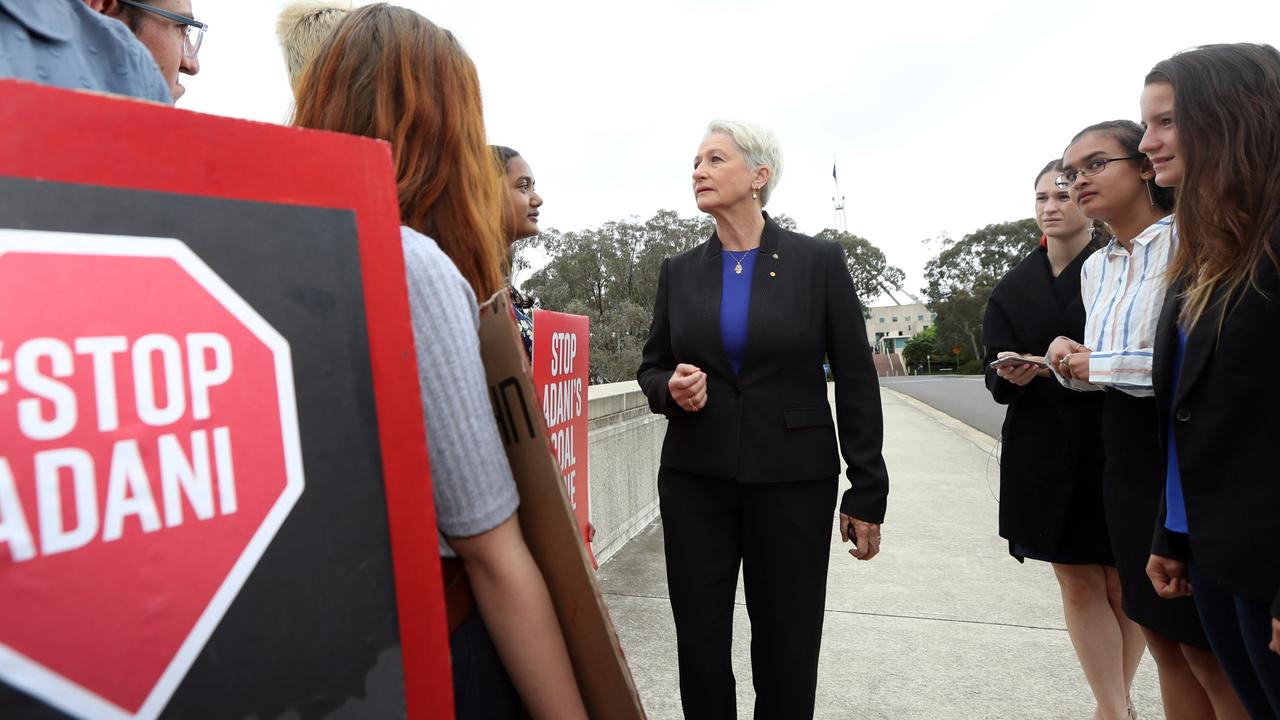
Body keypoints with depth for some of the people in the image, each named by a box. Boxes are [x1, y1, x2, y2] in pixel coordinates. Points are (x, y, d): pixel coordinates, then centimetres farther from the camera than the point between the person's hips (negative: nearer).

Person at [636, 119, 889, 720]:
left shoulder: (819, 262, -2)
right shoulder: (679, 271, 5)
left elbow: (856, 383, -1)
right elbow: (651, 367, 13)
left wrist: (867, 494, -2)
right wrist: (671, 388, -11)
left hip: (793, 483, -2)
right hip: (694, 480, 2)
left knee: (787, 653, 9)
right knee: (700, 647, 9)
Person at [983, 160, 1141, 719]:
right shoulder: (1014, 287, 7)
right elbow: (996, 375, 5)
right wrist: (1010, 376, -17)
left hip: (1117, 447, -2)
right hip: (1046, 453, 2)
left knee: (1124, 584, 8)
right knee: (1078, 581, 5)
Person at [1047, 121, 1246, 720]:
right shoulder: (1095, 268, 11)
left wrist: (1102, 365, -15)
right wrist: (1071, 360, -2)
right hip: (1126, 466, 7)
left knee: (1207, 650, 5)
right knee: (1162, 637, 17)